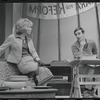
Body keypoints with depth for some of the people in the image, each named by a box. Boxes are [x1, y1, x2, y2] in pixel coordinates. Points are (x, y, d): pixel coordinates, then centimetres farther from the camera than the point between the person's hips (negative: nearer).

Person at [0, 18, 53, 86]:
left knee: (46, 69, -22)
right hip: (23, 62, -6)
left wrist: (38, 60, -5)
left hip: (32, 60, 6)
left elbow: (33, 52, 13)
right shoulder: (12, 38, 3)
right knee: (44, 70, -29)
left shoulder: (29, 40, 21)